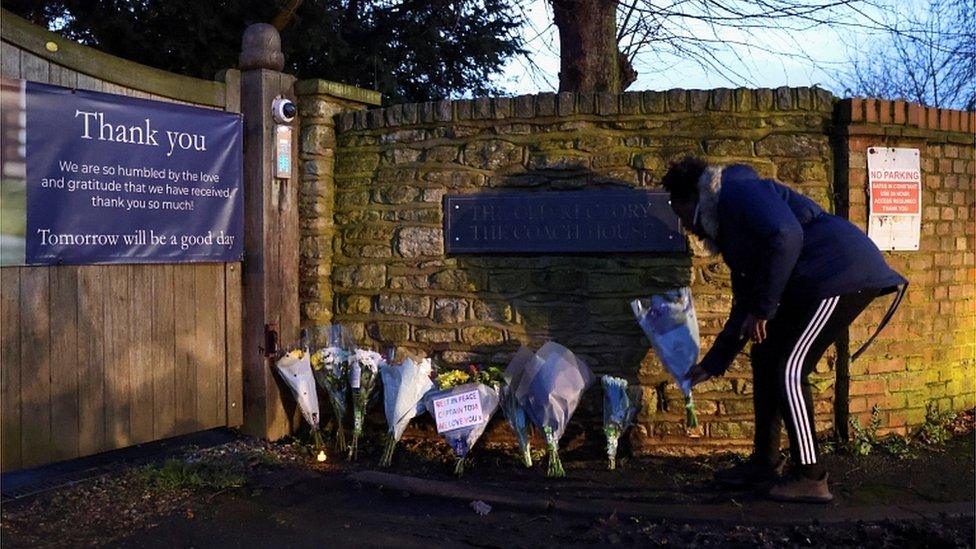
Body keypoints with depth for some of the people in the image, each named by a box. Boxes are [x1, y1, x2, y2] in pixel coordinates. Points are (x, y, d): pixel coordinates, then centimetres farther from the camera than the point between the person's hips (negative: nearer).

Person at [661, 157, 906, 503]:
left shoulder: (737, 192, -7)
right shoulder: (729, 231, 22)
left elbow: (786, 237, -26)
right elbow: (745, 307, 24)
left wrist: (762, 309, -19)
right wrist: (711, 364, 26)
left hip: (843, 272, -11)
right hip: (813, 285, 11)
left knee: (789, 370, -11)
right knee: (766, 358, 13)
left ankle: (810, 478, -2)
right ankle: (764, 464, 21)